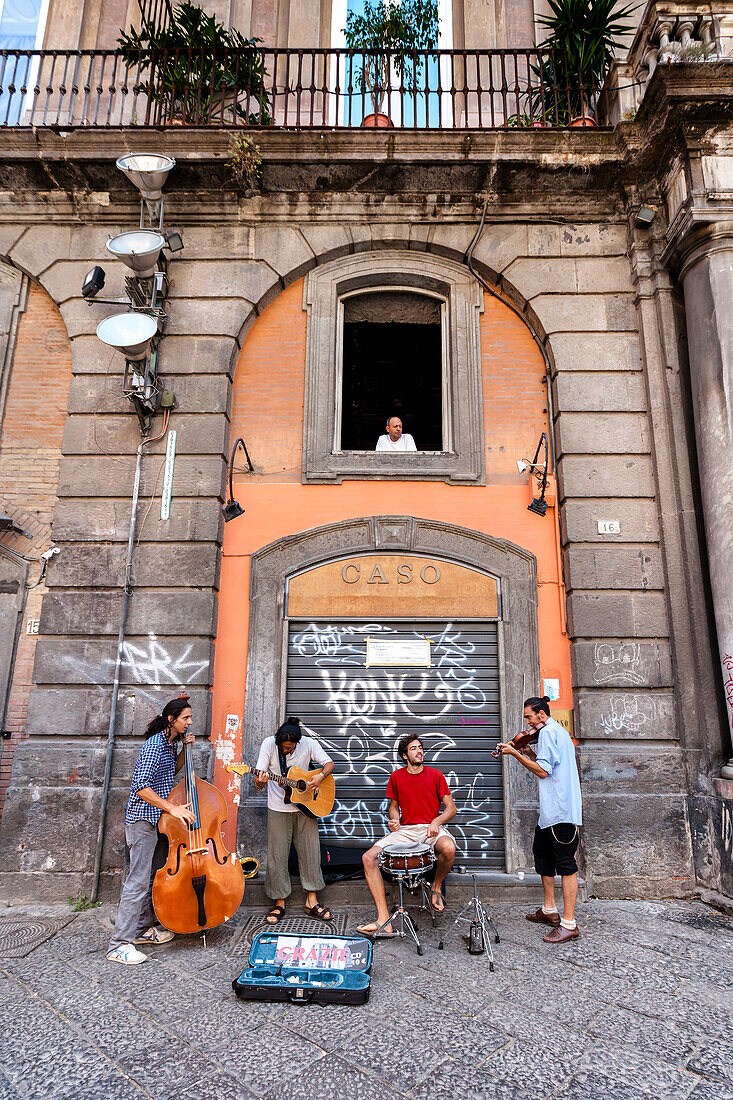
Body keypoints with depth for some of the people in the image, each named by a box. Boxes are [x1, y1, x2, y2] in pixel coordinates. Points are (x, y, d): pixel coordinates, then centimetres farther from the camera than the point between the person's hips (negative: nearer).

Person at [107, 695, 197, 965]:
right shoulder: (154, 746, -20)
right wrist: (173, 808, -27)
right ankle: (119, 945, 0)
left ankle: (143, 929, 28)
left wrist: (185, 749, 7)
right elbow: (141, 787, -26)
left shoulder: (171, 743, 8)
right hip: (143, 819, -9)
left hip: (158, 819, 9)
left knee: (154, 876, 15)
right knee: (138, 880, -7)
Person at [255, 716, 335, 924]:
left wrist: (320, 776, -22)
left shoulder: (308, 744, -9)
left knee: (310, 852, 2)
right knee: (277, 856, 2)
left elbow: (329, 764, -3)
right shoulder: (269, 744, -11)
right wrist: (260, 782, -34)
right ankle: (279, 903, 17)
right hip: (278, 808, -1)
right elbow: (259, 783, -11)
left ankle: (312, 901, 15)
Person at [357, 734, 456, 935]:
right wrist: (394, 820, -2)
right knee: (368, 858, -19)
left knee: (448, 848, -38)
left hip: (432, 829, -2)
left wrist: (436, 821, -16)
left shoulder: (435, 775, 3)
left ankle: (436, 887, -4)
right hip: (404, 830, 3)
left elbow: (451, 808, 2)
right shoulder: (396, 777, 9)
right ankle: (384, 920, -18)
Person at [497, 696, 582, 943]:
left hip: (560, 810, -11)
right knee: (542, 852, 19)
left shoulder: (548, 732, -12)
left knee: (565, 863, -6)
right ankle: (549, 910, 29)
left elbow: (543, 771, -18)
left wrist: (515, 753, -12)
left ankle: (569, 924, -2)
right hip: (550, 811, 11)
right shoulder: (560, 732, 19)